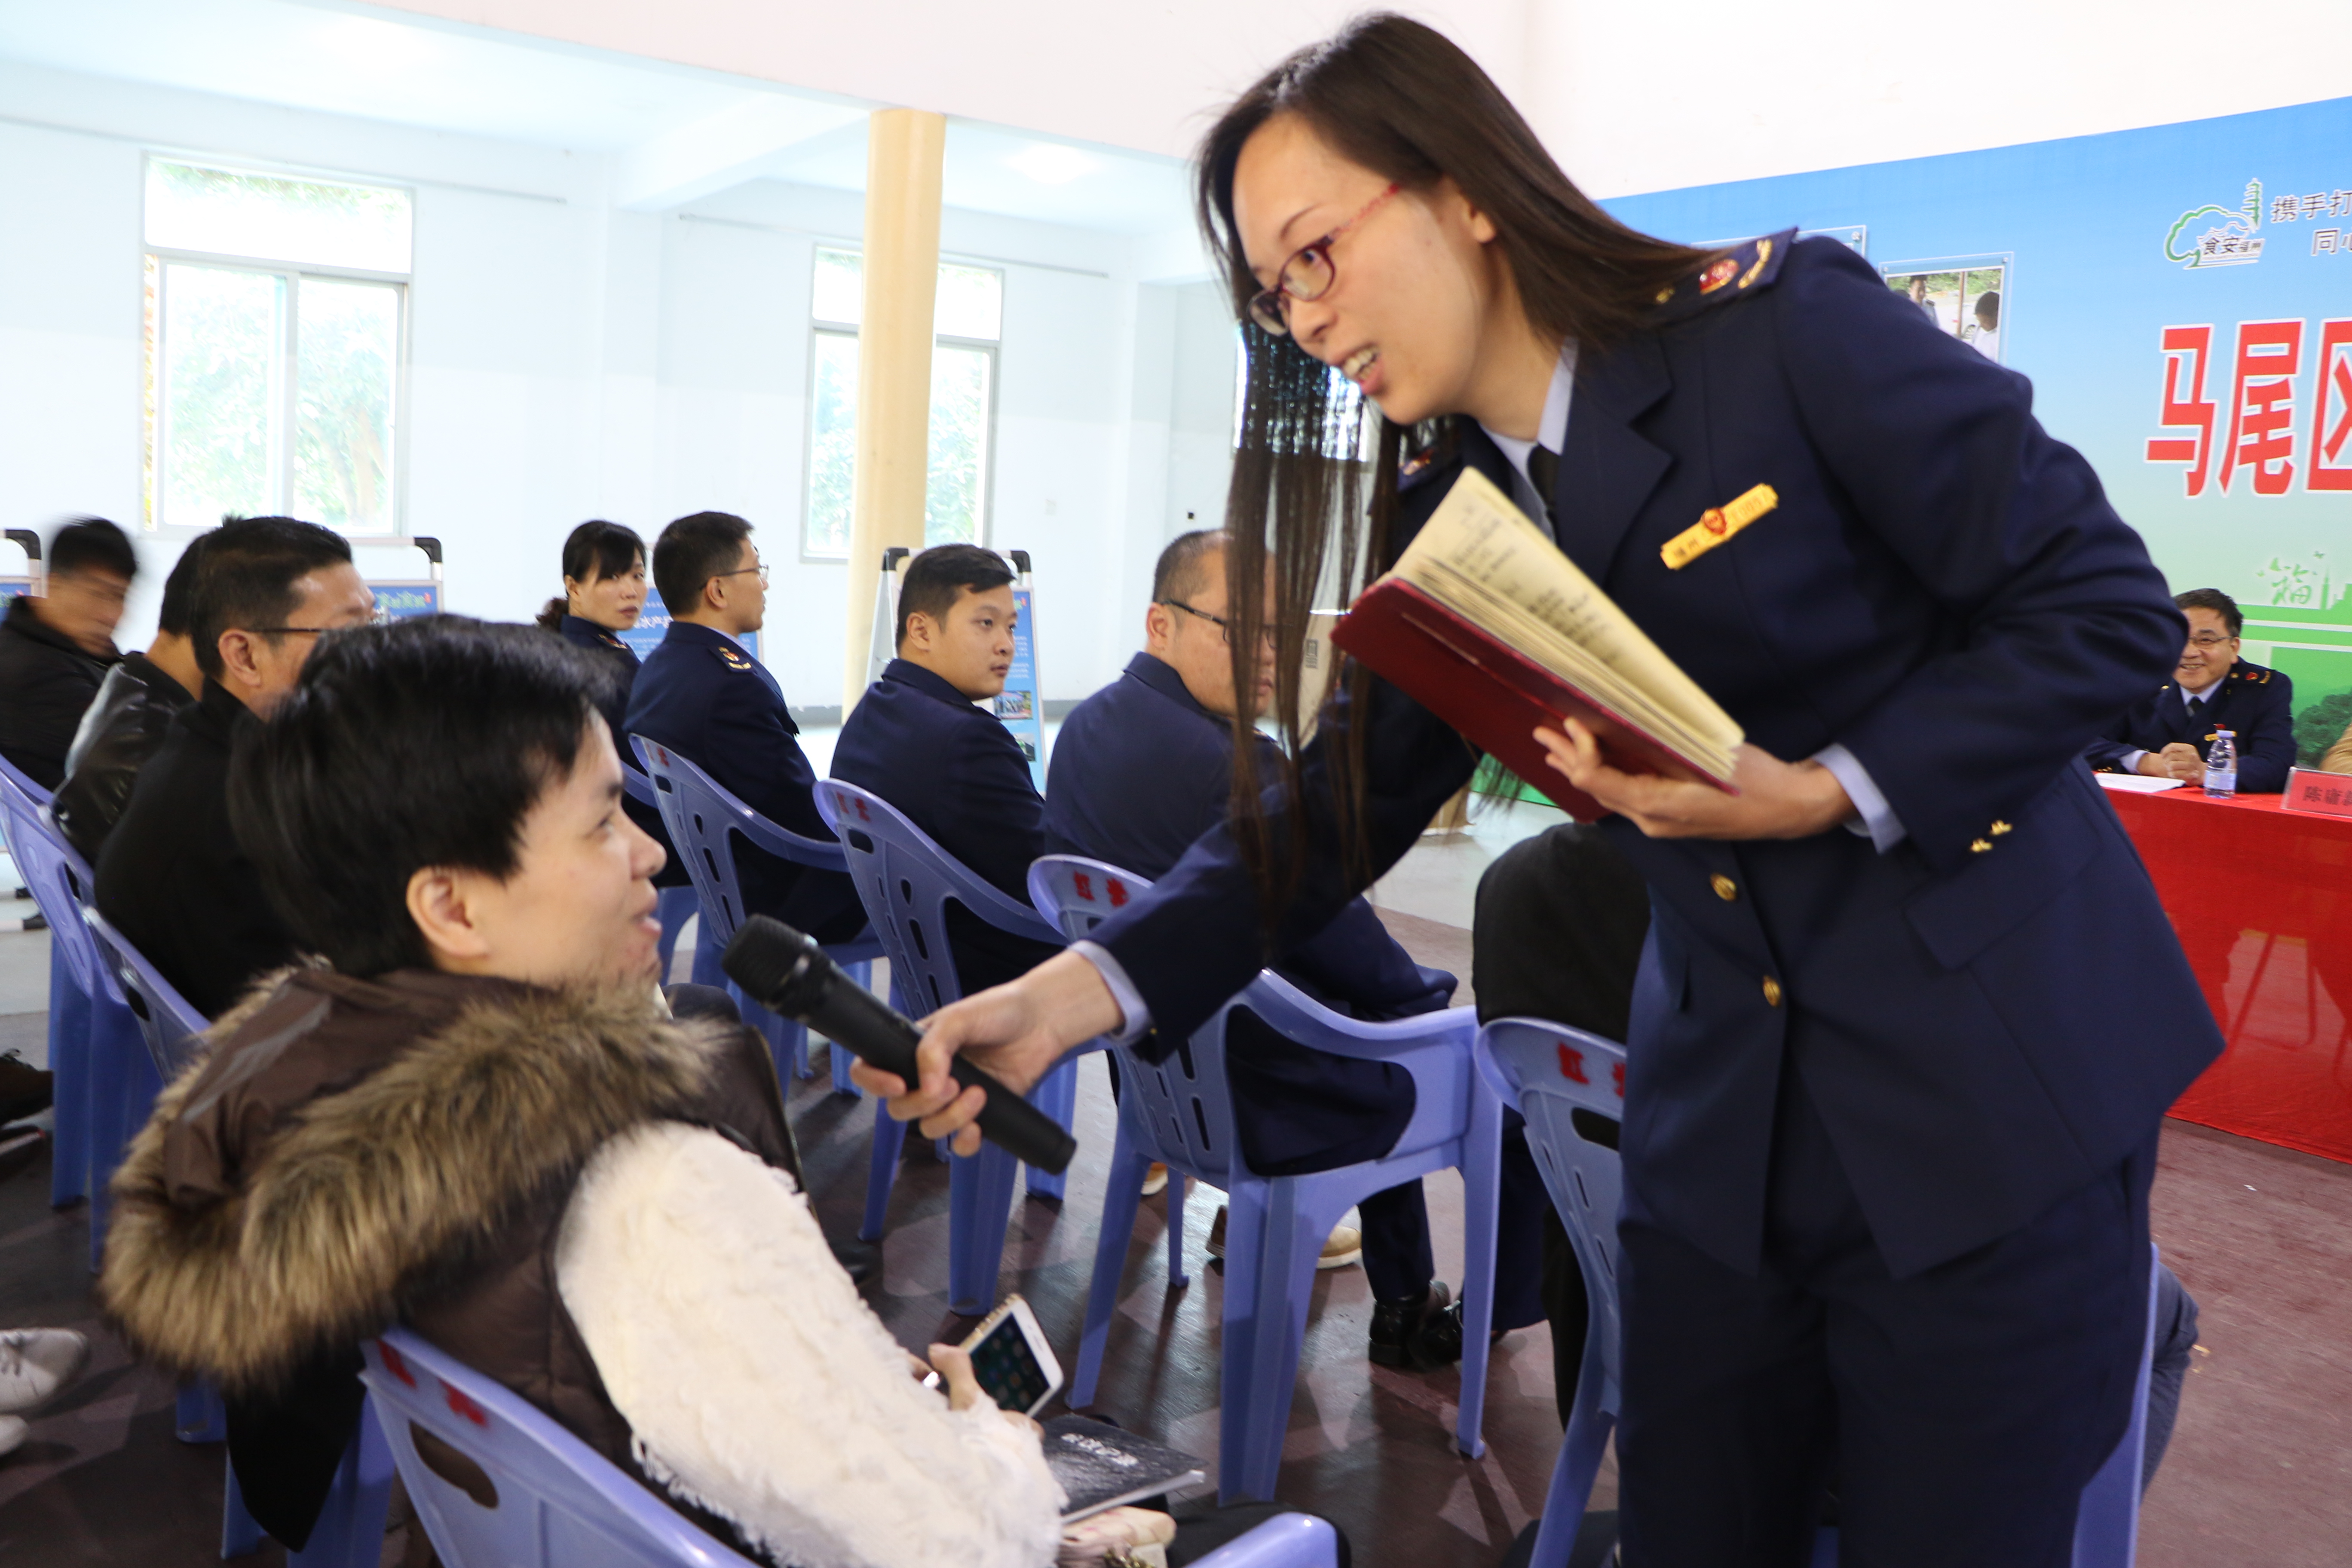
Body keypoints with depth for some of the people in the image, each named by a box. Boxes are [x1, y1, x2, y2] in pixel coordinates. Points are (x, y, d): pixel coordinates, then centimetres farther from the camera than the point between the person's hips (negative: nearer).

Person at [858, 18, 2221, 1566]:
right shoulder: (1443, 507, 1)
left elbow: (2109, 605, -10)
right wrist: (1077, 991, -13)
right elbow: (1344, 801, 0)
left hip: (1993, 1072, -4)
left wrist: (1822, 794, -21)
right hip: (1720, 1104, 5)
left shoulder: (1785, 325, -14)